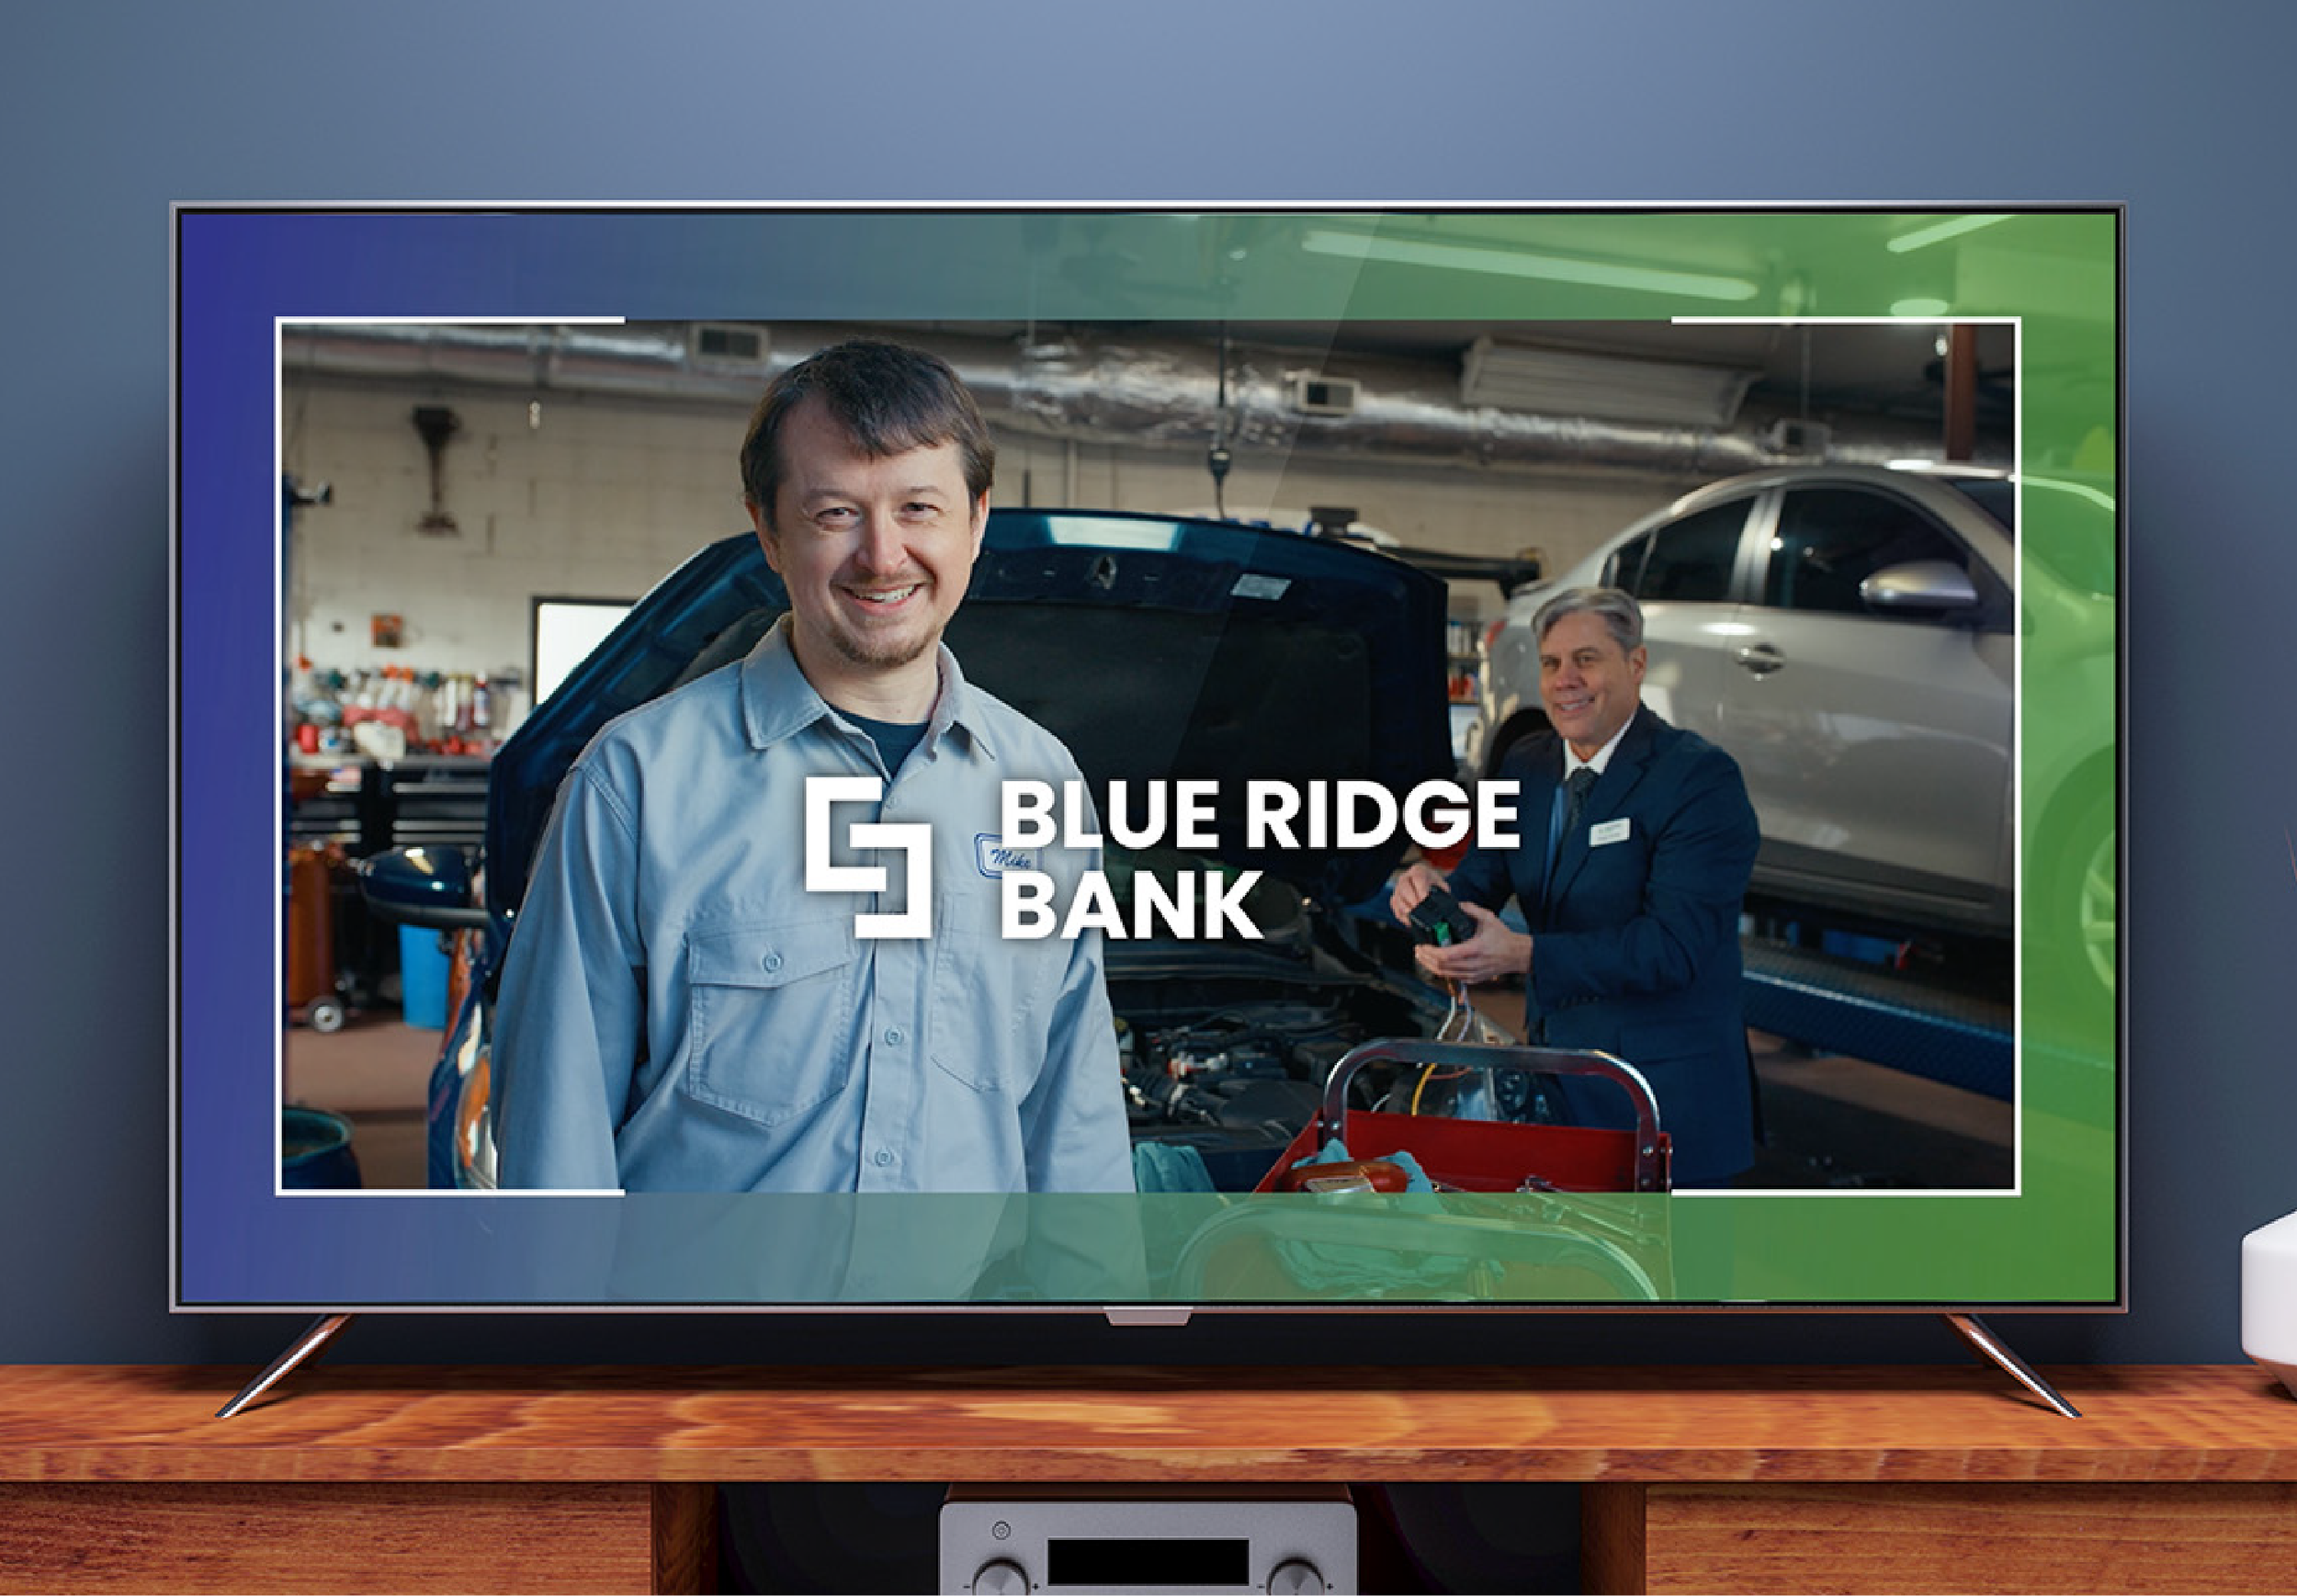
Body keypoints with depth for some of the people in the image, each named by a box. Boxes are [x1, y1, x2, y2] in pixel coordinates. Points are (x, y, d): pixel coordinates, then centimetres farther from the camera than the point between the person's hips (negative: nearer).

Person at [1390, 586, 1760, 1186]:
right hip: (1555, 1074, 6)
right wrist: (1434, 891, -20)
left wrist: (1525, 954, -34)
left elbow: (1675, 945, -25)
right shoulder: (1525, 765, 7)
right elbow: (1484, 877, 5)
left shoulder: (1701, 777, -16)